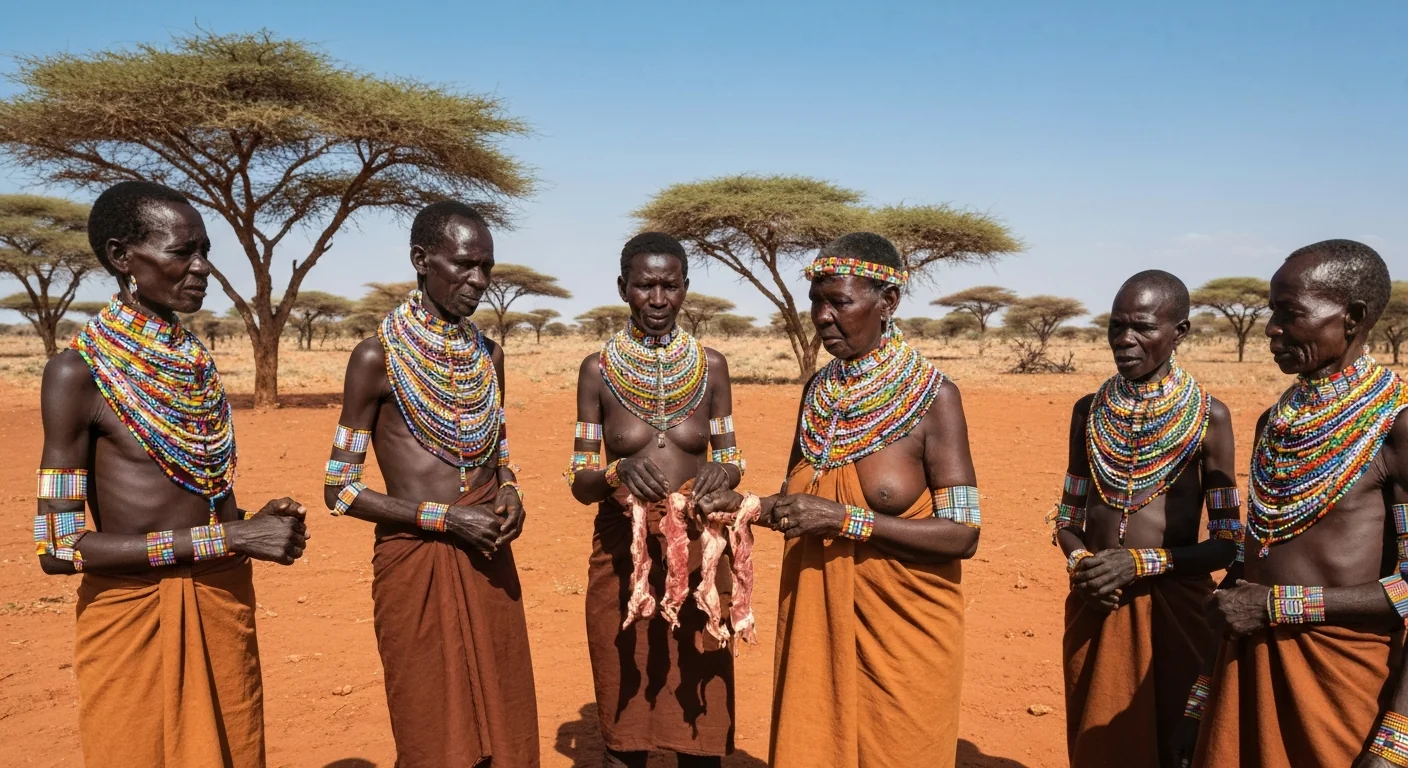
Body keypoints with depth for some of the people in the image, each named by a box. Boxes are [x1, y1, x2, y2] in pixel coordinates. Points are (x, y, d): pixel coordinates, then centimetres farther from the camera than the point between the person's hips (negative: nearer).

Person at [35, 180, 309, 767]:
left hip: (225, 602, 6)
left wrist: (254, 526, -3)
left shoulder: (198, 362, 8)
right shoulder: (79, 372, -12)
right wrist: (228, 537, -21)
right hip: (132, 611, -6)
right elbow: (58, 547, -16)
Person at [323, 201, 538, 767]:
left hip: (489, 557, 5)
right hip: (416, 558, -5)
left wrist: (509, 489, -3)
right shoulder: (378, 357, -9)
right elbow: (339, 491, -8)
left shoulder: (488, 355, 7)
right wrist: (445, 517, -16)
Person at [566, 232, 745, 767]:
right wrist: (618, 472, -22)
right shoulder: (598, 369, -2)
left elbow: (732, 462, 7)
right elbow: (579, 483, -1)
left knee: (703, 718, 7)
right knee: (623, 721, 9)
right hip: (622, 557, -1)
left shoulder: (710, 366, 2)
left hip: (698, 554, 1)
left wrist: (722, 472, -16)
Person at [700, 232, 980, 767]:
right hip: (816, 622, 5)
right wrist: (745, 506, -8)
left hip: (900, 632, -4)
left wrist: (845, 518, -24)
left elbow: (963, 535, -17)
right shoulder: (819, 391, 3)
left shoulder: (933, 396, -14)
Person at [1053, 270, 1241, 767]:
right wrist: (1079, 561, -9)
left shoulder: (1208, 415, -7)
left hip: (1173, 605, -3)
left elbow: (1229, 543, -6)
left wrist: (1141, 563, -19)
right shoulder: (1089, 410, 5)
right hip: (1093, 605, 3)